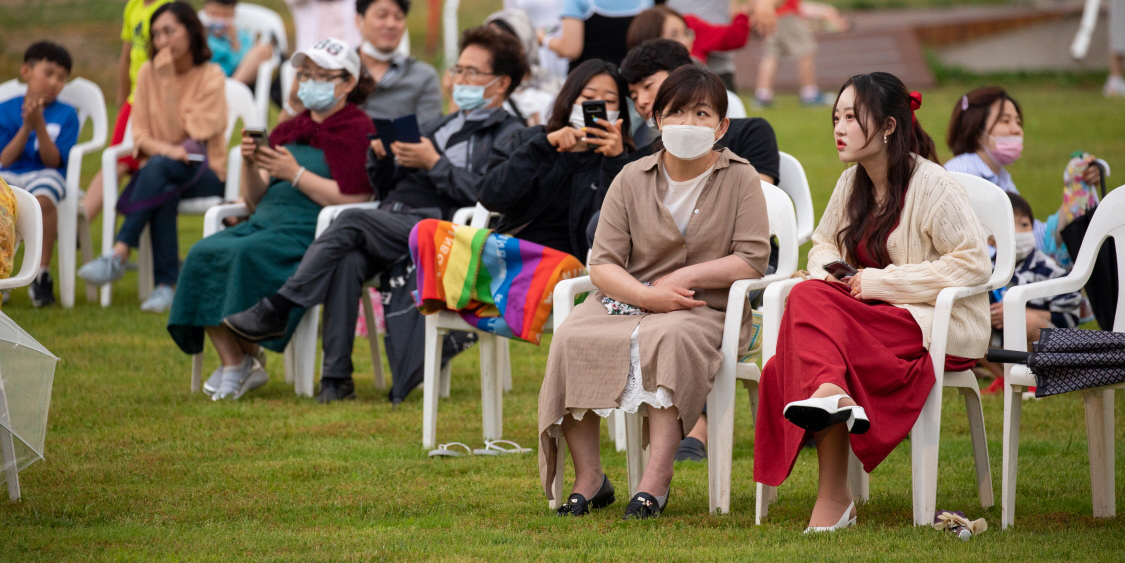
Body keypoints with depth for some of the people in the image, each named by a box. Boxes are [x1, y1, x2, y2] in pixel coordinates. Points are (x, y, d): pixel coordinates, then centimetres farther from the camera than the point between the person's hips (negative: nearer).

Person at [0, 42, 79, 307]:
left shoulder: (66, 115, 6)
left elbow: (53, 161, -3)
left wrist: (39, 125, -15)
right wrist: (26, 127, -9)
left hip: (45, 175, -1)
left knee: (43, 198, -38)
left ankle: (41, 275, -28)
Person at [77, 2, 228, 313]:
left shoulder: (211, 76, -3)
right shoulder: (149, 73, 8)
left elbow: (197, 135, -12)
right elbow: (140, 134, 3)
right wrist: (165, 148, -18)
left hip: (205, 173, -3)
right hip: (159, 169, 3)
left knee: (158, 168, -36)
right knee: (164, 194, -35)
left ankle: (119, 255, -42)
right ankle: (166, 284, -39)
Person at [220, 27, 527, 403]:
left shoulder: (509, 135, 9)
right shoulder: (438, 128, 32)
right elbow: (386, 190, 29)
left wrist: (433, 164, -10)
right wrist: (380, 157, 9)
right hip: (390, 225, 6)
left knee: (351, 223, -29)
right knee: (348, 261, -30)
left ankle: (275, 312, -26)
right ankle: (336, 377, -34)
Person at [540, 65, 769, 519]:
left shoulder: (739, 179, 5)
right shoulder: (632, 179, 9)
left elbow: (753, 260, -5)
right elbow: (602, 264, 2)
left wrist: (685, 277, -14)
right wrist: (646, 295, -17)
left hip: (706, 310, -3)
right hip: (627, 300, 3)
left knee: (669, 338, -38)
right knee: (572, 339, -28)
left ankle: (657, 477, -40)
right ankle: (588, 477, -21)